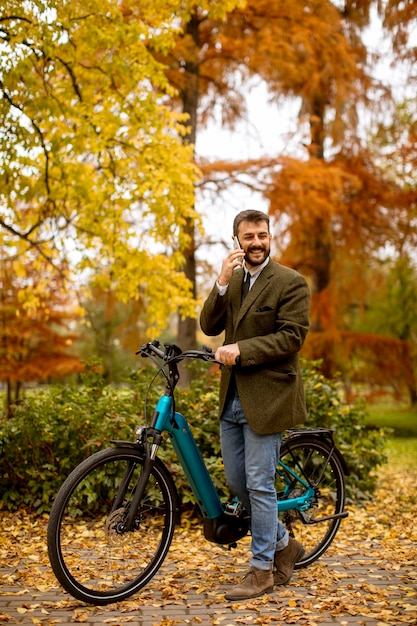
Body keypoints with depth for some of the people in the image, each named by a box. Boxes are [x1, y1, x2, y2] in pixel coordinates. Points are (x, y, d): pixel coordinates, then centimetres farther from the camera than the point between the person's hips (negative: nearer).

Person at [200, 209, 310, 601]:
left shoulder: (290, 282, -8)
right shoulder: (231, 280, 12)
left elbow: (291, 337, -15)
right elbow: (209, 327, 1)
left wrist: (241, 349, -23)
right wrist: (222, 283, -13)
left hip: (267, 395, -7)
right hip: (232, 396, 7)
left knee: (259, 484, -3)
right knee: (236, 482, 14)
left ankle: (262, 569, 11)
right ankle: (283, 545, 32)